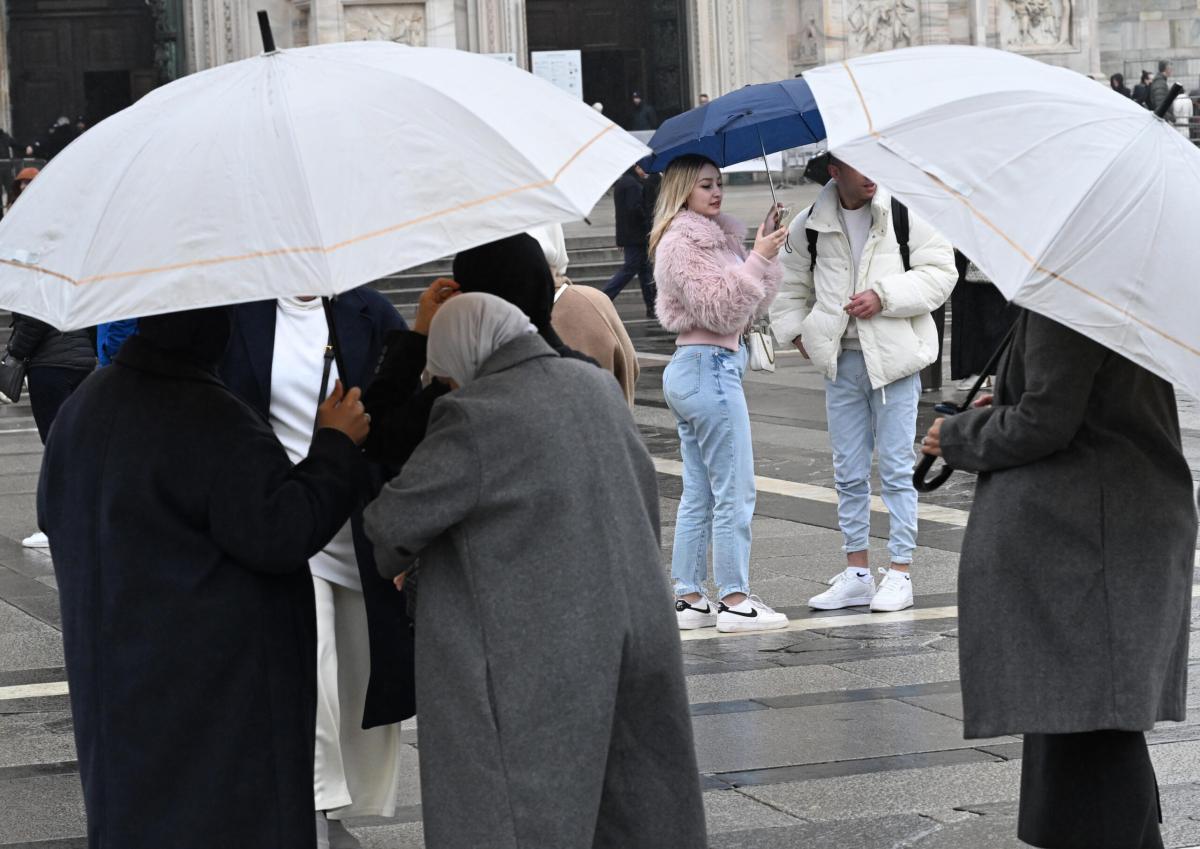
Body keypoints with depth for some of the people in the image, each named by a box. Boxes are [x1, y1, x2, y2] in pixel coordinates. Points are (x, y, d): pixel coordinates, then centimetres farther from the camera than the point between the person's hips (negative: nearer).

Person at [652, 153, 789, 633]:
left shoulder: (712, 237, 17)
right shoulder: (683, 242, -12)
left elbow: (753, 307, 13)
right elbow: (721, 309, -18)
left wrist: (767, 256, 2)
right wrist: (757, 260, -20)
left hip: (689, 371, 10)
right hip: (709, 365, -10)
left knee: (699, 494, 11)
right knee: (734, 491, -6)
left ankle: (688, 598, 14)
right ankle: (734, 600, -3)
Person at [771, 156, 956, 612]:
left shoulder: (905, 212, -6)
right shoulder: (809, 226, 4)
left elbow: (940, 272, -7)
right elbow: (791, 286, 18)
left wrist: (884, 296, -16)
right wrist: (796, 330, 4)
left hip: (895, 356, -4)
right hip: (842, 360, 4)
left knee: (896, 468, 0)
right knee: (848, 473, 10)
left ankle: (900, 573, 8)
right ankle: (857, 573, 19)